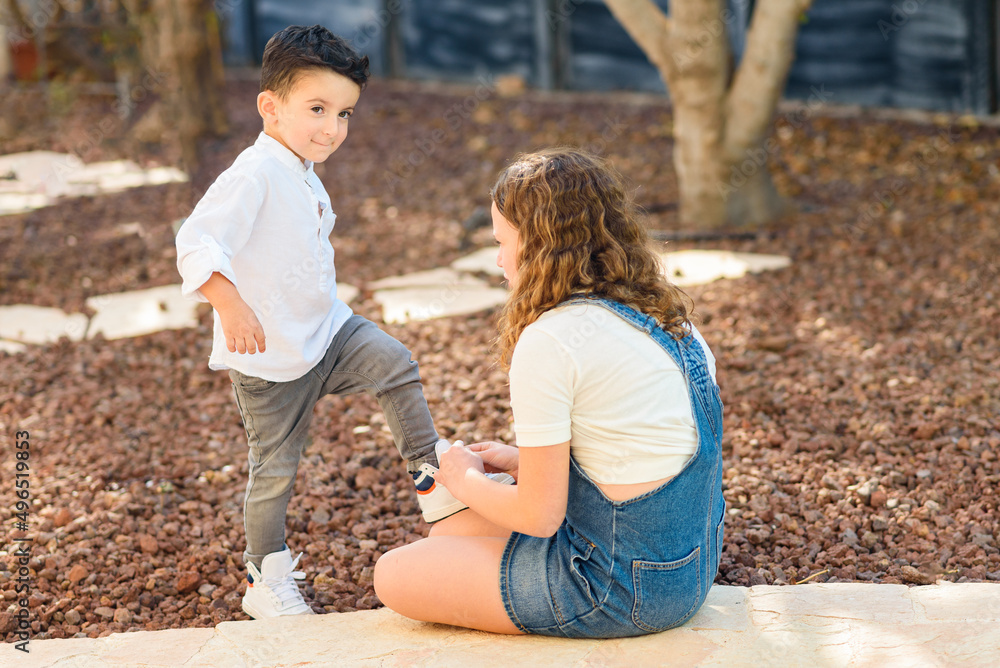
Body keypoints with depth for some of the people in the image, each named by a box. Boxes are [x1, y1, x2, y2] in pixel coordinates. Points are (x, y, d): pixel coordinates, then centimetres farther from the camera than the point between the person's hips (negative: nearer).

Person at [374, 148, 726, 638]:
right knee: (450, 532, 21)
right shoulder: (663, 315, 6)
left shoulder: (549, 342, -20)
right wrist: (522, 460, 15)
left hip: (623, 586, -9)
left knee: (395, 575, 2)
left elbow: (538, 517, -16)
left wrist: (465, 478, 3)